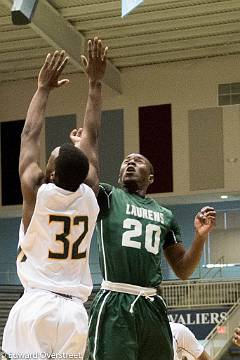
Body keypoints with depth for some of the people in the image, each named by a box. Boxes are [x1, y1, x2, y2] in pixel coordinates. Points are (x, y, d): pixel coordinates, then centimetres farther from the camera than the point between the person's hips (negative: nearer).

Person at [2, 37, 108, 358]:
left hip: (35, 306, -4)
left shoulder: (36, 191, -3)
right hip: (75, 311, 4)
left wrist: (44, 88, 19)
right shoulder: (89, 195, 5)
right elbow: (91, 137, 16)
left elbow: (30, 136, 10)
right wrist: (95, 83, 22)